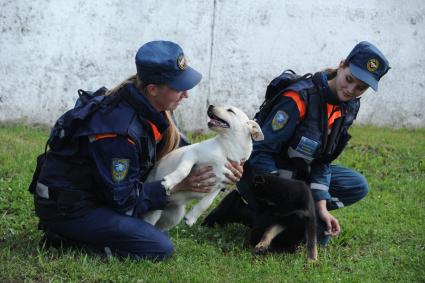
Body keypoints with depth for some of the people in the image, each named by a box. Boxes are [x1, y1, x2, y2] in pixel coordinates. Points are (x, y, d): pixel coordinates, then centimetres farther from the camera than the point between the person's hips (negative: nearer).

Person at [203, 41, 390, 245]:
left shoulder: (350, 107, -3)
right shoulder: (300, 97, -27)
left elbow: (322, 160, -1)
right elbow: (261, 151, -24)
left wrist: (321, 208, -14)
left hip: (299, 174, 8)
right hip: (258, 174, -8)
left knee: (358, 186, -3)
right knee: (319, 234, -16)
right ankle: (238, 210, -4)